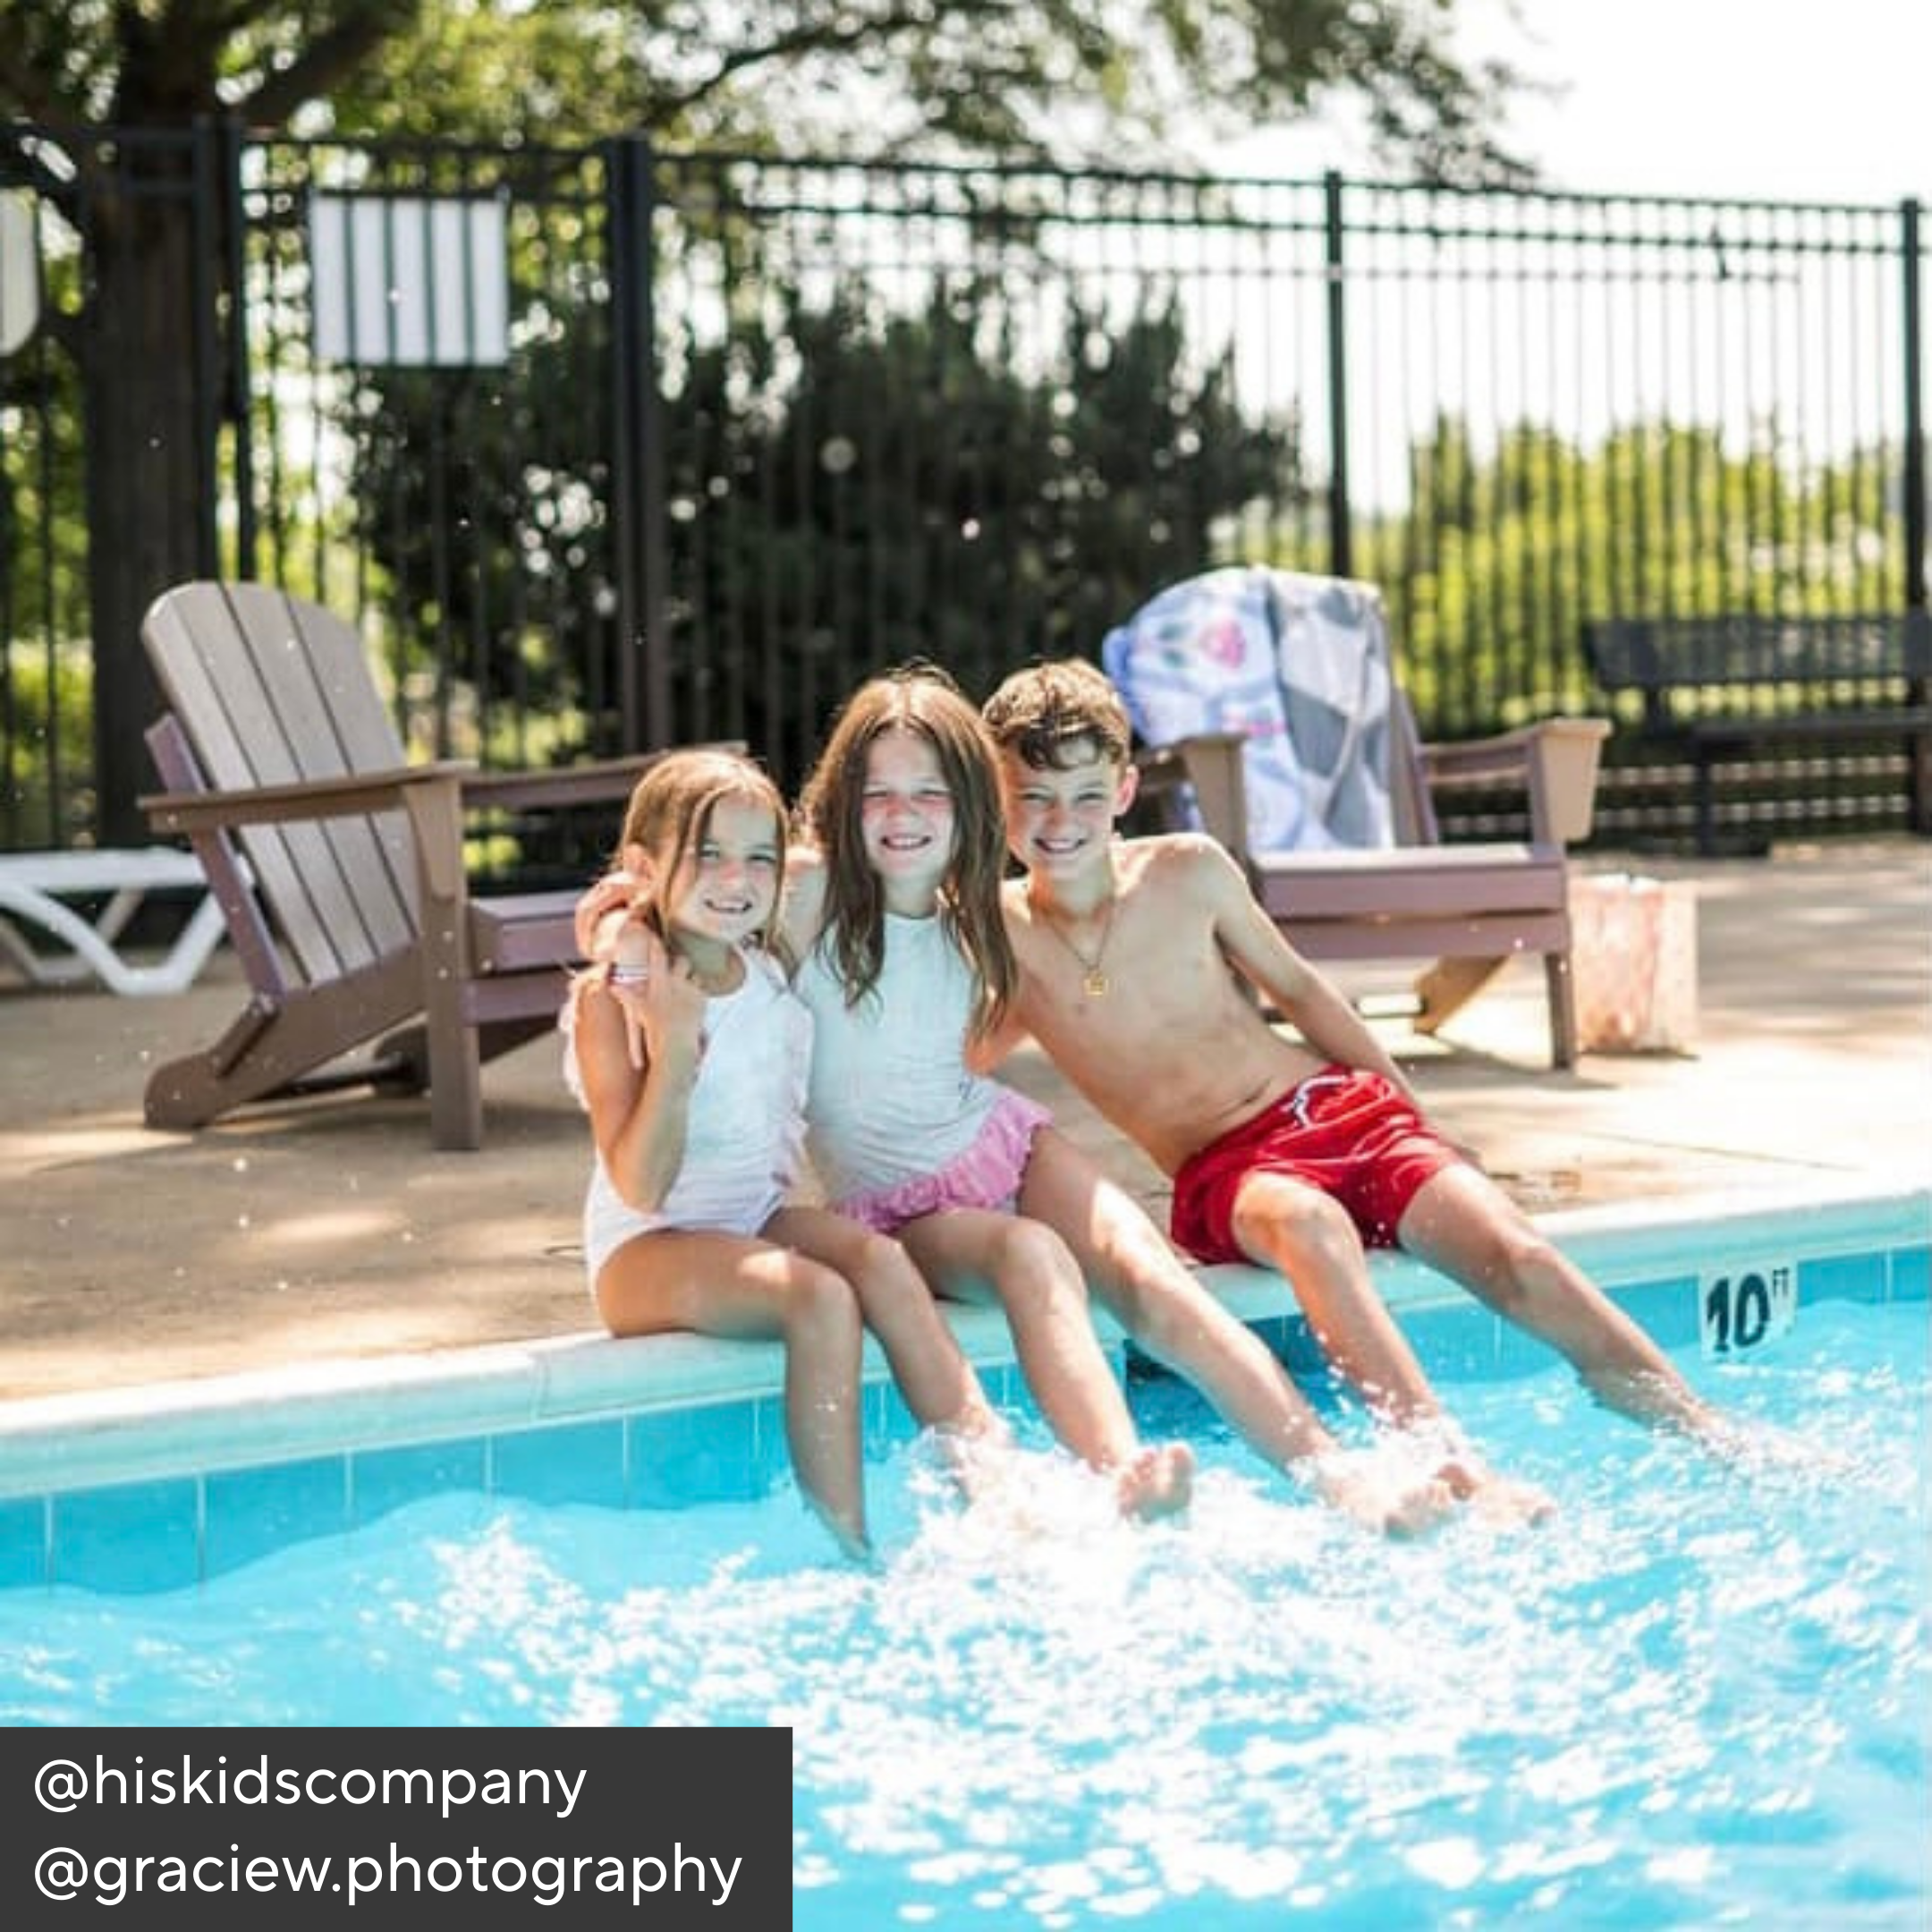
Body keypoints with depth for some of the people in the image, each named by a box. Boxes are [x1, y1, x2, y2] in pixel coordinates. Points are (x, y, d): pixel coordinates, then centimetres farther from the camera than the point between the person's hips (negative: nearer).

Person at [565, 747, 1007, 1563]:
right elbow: (640, 1187, -18)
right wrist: (674, 1046, -26)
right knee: (821, 1299, -30)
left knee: (878, 1258, -25)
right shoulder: (611, 999, -11)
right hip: (649, 1251, -6)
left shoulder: (768, 975, 8)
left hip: (762, 1218, 6)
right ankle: (848, 1548, -29)